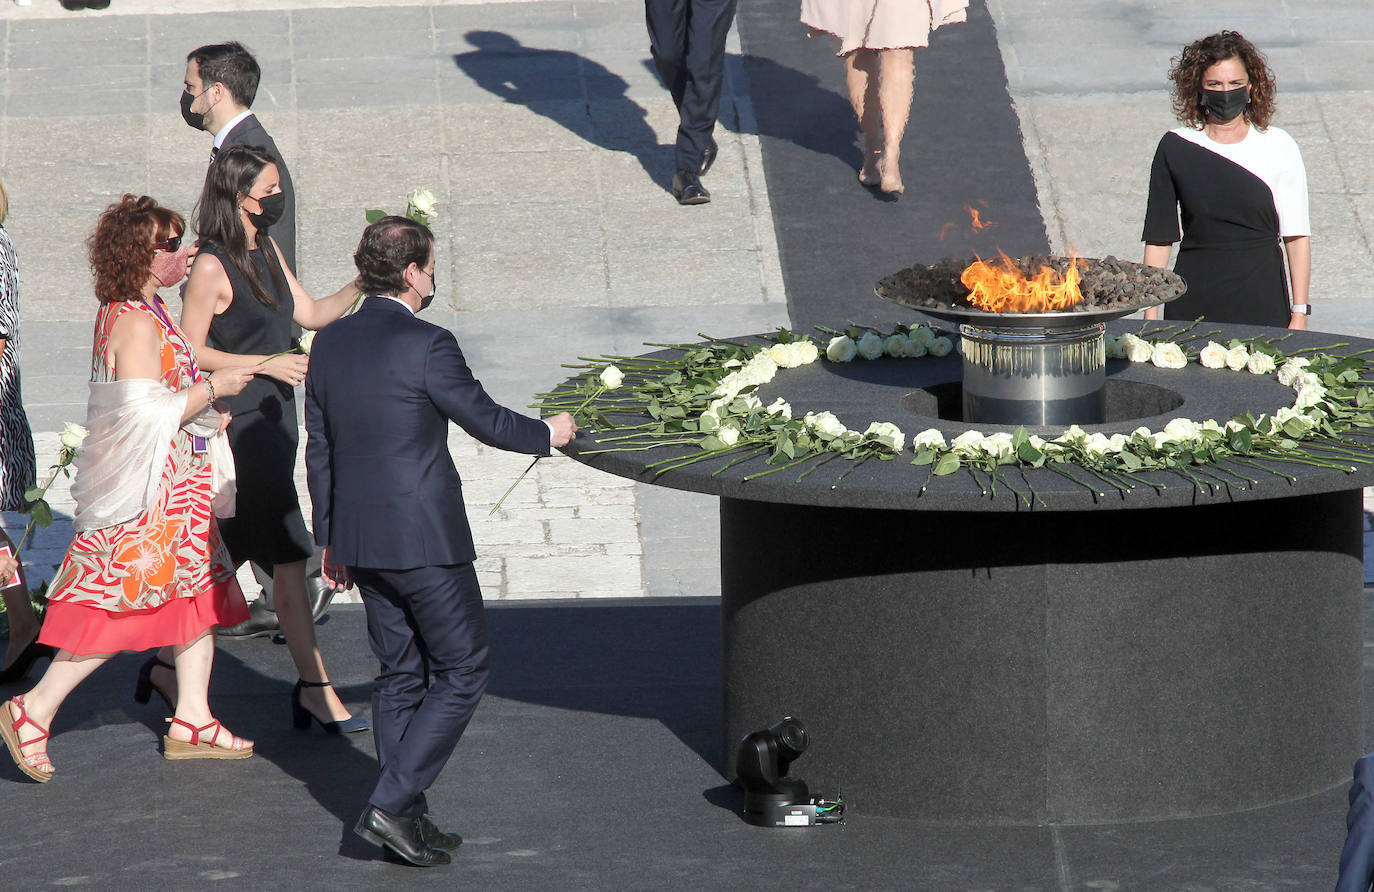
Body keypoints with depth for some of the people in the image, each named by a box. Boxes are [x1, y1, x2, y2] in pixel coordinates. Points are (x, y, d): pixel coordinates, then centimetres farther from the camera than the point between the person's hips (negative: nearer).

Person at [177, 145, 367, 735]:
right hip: (240, 421, -9)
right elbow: (191, 353, -13)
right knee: (289, 555, -9)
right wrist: (265, 363, -18)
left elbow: (310, 314, 17)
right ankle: (315, 689, -5)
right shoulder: (212, 267, -15)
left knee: (227, 554, 14)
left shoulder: (268, 251, 10)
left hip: (274, 416, 9)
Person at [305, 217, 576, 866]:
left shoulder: (329, 344, 5)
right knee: (461, 673, 3)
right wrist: (547, 434, 11)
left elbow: (319, 448, 11)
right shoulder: (426, 346, -17)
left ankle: (409, 823, 16)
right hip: (425, 539, -7)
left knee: (401, 674, 15)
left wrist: (329, 537, 20)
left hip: (358, 538, 7)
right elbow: (486, 421, -9)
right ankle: (391, 805, -6)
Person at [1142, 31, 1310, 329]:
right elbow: (1158, 238, 6)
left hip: (1262, 306, 0)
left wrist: (1299, 316, -4)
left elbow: (1297, 237, 2)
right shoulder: (1175, 149, 4)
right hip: (1192, 310, 0)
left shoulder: (1279, 148, 3)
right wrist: (1150, 317, 2)